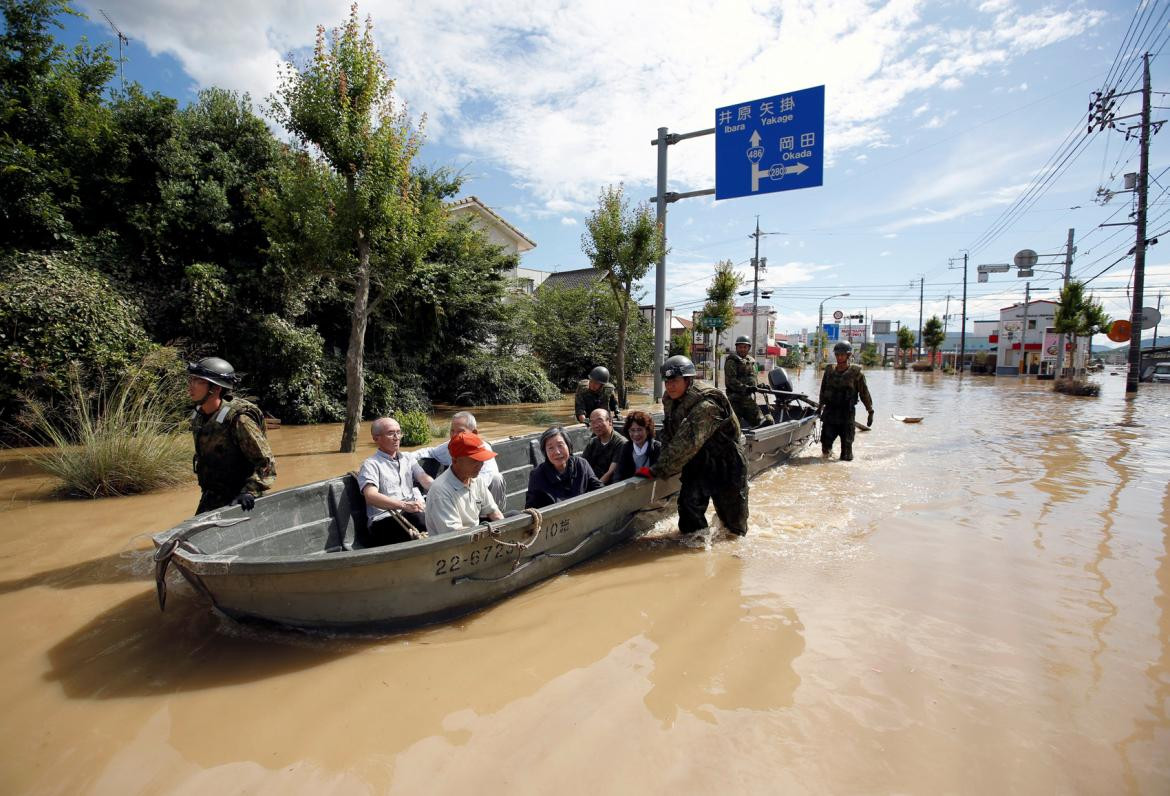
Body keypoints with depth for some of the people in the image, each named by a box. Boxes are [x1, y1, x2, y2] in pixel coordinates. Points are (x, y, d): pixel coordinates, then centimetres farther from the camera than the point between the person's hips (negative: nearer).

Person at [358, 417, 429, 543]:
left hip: (414, 513, 6)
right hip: (384, 520, -6)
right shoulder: (371, 464, 4)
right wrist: (404, 505, -29)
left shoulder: (408, 458, 23)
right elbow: (371, 496, -13)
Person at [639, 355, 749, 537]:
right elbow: (668, 436, 1)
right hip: (697, 464, 6)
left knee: (732, 518, 8)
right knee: (689, 505, -7)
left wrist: (656, 470, -34)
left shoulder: (706, 405, -32)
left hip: (726, 464, -6)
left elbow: (686, 444, -36)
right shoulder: (670, 401, -4)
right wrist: (661, 465, -15)